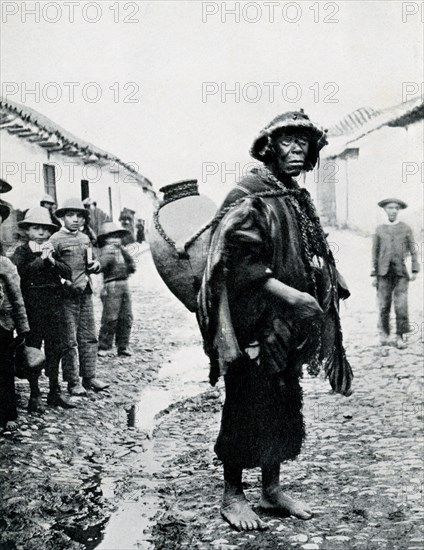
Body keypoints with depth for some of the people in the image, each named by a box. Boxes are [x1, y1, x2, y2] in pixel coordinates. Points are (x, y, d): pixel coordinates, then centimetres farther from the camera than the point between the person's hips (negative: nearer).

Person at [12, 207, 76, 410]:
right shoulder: (22, 251, -2)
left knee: (55, 349, 9)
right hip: (32, 307, -4)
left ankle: (55, 392, 20)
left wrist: (52, 261, -16)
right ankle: (34, 395, 11)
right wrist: (41, 258, -19)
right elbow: (20, 272, -20)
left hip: (54, 305, 4)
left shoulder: (53, 251, 10)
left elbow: (68, 273, -1)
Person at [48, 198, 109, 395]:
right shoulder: (55, 240, -7)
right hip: (66, 295, -6)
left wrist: (95, 266, 0)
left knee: (89, 337, 10)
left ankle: (89, 378, 19)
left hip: (85, 293, 6)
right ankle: (73, 382, 8)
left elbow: (93, 264, 22)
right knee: (69, 340, 0)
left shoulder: (85, 239, 12)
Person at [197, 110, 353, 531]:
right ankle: (232, 495, 16)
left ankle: (272, 489, 27)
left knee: (284, 405, 13)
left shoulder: (299, 200, 15)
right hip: (254, 323, -8)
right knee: (248, 405, 1)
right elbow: (237, 257, -20)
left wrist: (325, 290, 7)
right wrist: (286, 293, -25)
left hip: (289, 324, 8)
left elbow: (312, 259, 23)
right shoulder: (249, 194, -11)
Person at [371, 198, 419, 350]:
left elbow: (413, 250, 7)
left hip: (401, 272, -1)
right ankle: (384, 332, 20)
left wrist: (415, 270, -3)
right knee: (384, 305, 1)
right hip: (384, 272, 1)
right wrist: (374, 275, 5)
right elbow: (375, 253, 10)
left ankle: (400, 336, 1)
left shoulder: (406, 229, 8)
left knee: (401, 305, -7)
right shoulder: (379, 230, 10)